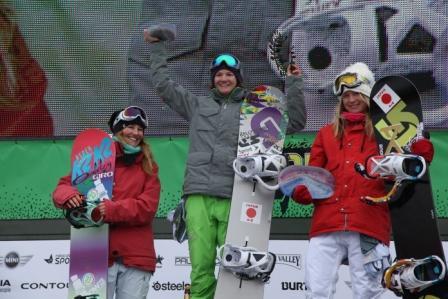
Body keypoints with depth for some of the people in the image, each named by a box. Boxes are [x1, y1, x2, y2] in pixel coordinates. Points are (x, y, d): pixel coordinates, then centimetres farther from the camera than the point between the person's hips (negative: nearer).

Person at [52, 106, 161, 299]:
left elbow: (147, 207, -3)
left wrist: (111, 210, -18)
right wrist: (68, 195, -18)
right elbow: (64, 185, 7)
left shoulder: (148, 167, 11)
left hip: (135, 255, 1)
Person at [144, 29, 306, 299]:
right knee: (201, 265, -7)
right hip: (199, 196, 1)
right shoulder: (198, 105, 22)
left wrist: (293, 85, 7)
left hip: (234, 198, -1)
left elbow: (295, 122, 14)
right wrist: (156, 47, 25)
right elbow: (164, 85, 25)